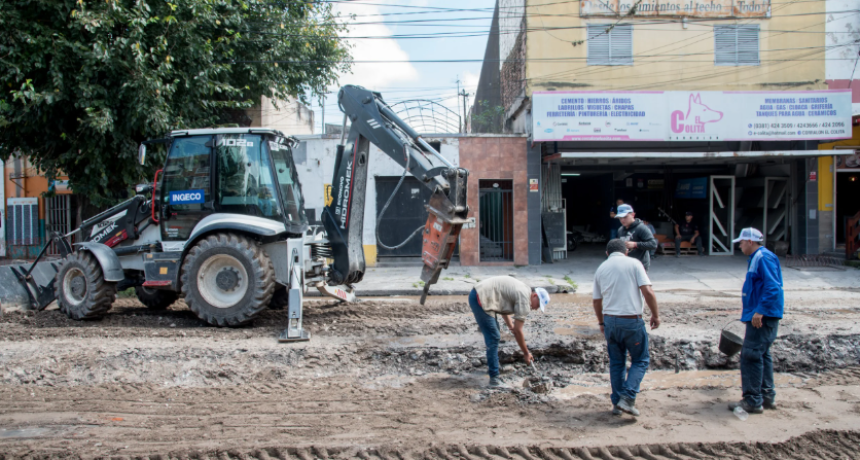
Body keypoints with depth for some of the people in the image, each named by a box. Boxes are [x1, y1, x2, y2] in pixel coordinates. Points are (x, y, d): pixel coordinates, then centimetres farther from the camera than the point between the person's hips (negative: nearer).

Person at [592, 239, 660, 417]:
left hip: (610, 320, 4)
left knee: (616, 362, 16)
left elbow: (596, 300, 14)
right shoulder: (634, 263, -2)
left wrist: (601, 323, 27)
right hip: (632, 320, -4)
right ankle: (628, 398, -2)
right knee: (640, 360, 11)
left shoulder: (601, 268, 10)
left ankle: (617, 402, 19)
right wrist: (655, 315, -1)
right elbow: (648, 291, -12)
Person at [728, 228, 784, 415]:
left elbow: (773, 287, -24)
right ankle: (767, 397, 23)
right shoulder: (756, 259, 18)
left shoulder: (764, 258, -15)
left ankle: (752, 401, -7)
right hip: (760, 316, 11)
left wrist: (760, 311, -26)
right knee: (762, 355, 15)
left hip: (763, 317, -11)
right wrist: (750, 313, 26)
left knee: (751, 355, -10)